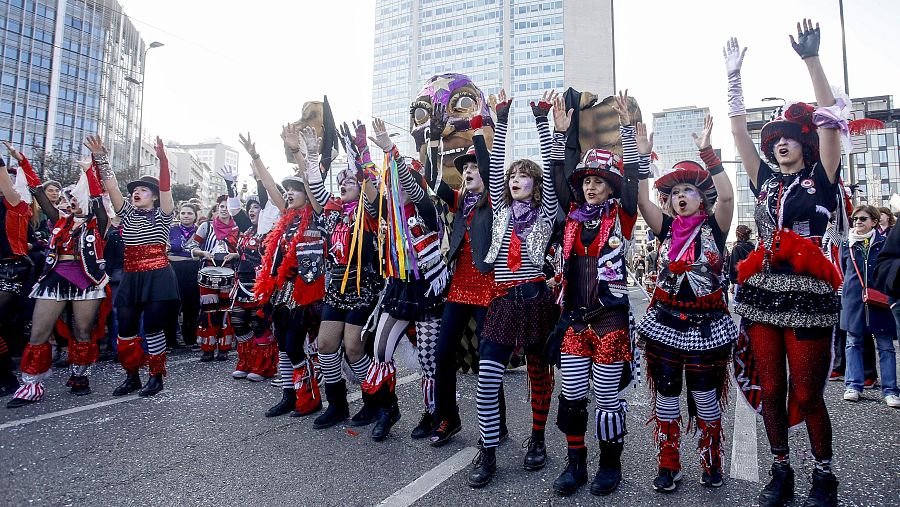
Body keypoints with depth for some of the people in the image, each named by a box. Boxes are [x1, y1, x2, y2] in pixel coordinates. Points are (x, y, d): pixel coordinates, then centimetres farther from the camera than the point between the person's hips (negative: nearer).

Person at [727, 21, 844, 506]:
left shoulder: (821, 179, 3)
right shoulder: (766, 181, 13)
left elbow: (829, 121, -8)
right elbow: (739, 131, 10)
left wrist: (811, 59, -12)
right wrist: (734, 78, 6)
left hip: (807, 293, -4)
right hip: (762, 291, 4)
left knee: (807, 395, 2)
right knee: (769, 391, 9)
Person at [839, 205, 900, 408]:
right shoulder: (846, 245, 6)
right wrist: (847, 294, 10)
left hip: (880, 302, -1)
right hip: (853, 300, 2)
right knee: (853, 343, 7)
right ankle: (853, 385, 13)